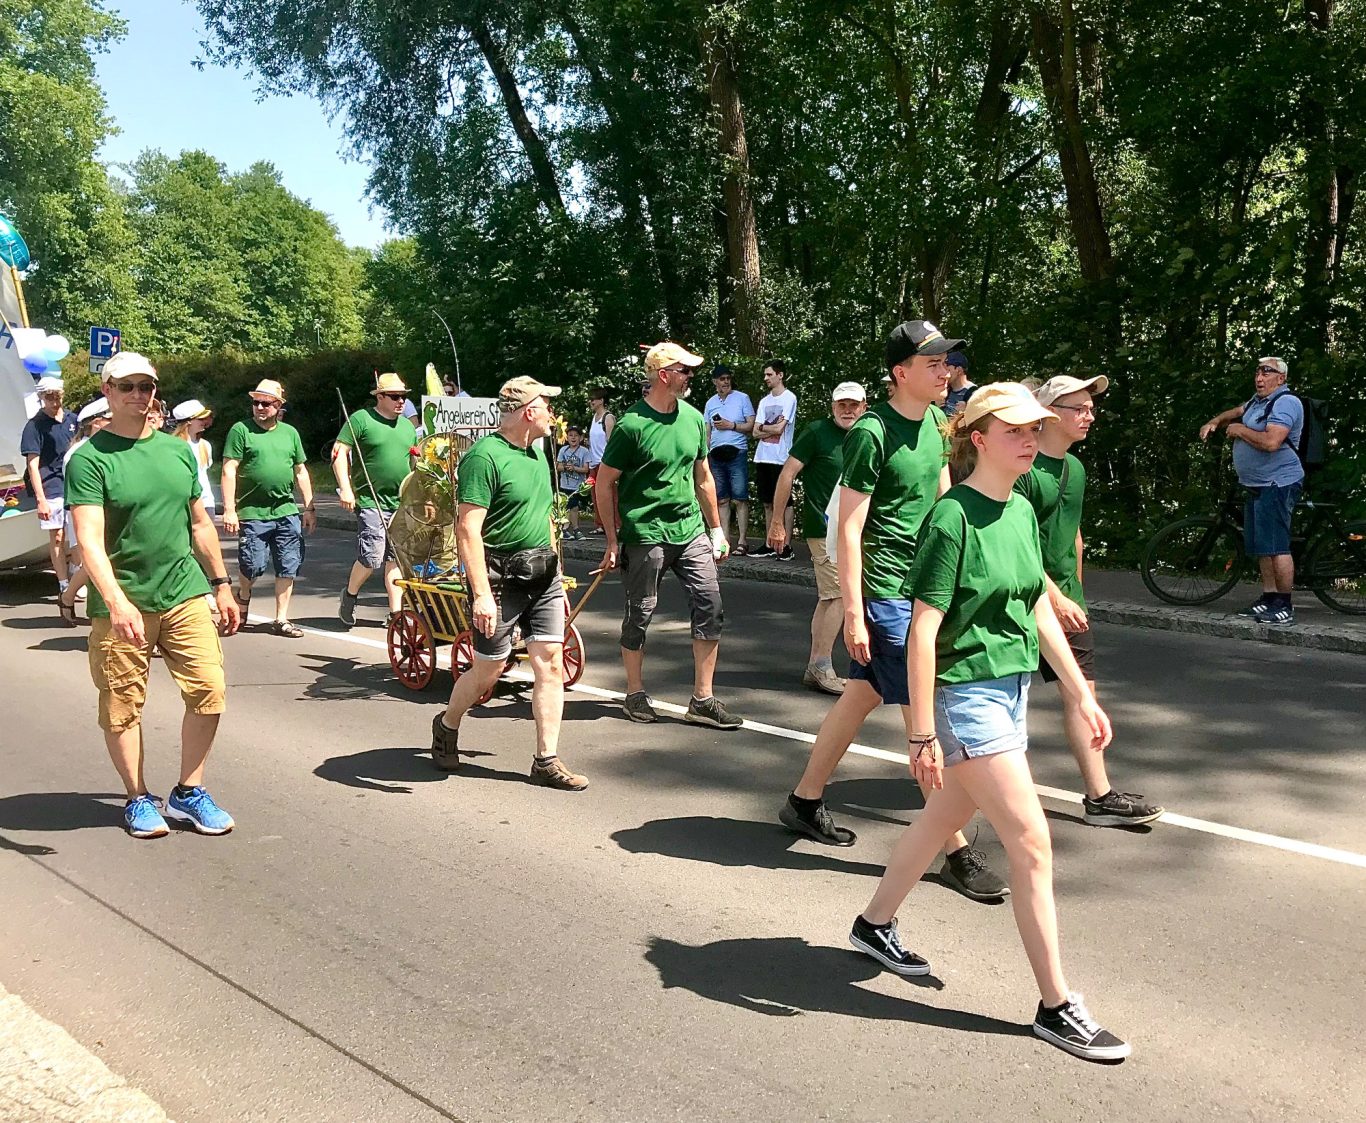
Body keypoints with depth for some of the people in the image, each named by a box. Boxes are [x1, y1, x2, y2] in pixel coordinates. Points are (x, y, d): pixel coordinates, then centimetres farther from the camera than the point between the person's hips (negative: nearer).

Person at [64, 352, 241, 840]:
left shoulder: (179, 450, 10)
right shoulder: (89, 459, -7)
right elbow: (89, 540, -17)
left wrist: (222, 586, 18)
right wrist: (117, 601, -30)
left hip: (186, 596, 4)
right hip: (121, 606, -4)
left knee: (209, 692, -1)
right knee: (123, 707, 5)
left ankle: (189, 793, 16)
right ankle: (138, 799, 23)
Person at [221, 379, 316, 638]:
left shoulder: (290, 432, 13)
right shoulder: (241, 430, 0)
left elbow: (301, 472, 17)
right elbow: (229, 471, -5)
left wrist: (309, 508, 12)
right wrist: (229, 509, -12)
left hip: (287, 512, 4)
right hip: (252, 513, -4)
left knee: (288, 568, 2)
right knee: (253, 565, -4)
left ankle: (281, 619, 12)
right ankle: (243, 594, 29)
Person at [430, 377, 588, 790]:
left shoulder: (537, 452, 12)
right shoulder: (484, 456, -16)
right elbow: (468, 529, -21)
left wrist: (556, 577, 21)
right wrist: (481, 594, -27)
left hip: (542, 574, 7)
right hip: (501, 577, -7)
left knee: (551, 663, 1)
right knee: (489, 669, 4)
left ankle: (547, 760, 7)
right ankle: (446, 727, 33)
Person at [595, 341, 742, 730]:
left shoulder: (693, 419, 9)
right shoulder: (631, 424, -10)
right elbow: (604, 484, -5)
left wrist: (716, 529, 17)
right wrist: (612, 541, -5)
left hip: (690, 530, 5)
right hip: (644, 534, -5)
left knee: (710, 604, -3)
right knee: (640, 613, 5)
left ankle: (702, 700, 5)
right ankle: (635, 694, 23)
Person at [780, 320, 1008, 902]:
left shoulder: (933, 421, 9)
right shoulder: (871, 433, -16)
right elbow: (849, 527, -17)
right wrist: (853, 612, -18)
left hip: (922, 585, 9)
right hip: (885, 591, -9)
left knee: (862, 696, 16)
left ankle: (805, 802, 31)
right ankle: (957, 850, 4)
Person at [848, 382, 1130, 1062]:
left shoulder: (1023, 512, 7)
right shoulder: (953, 519, -17)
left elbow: (1040, 611, 14)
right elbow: (923, 632, -18)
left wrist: (1082, 696, 13)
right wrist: (922, 735, -18)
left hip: (1012, 688, 9)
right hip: (967, 693, -8)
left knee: (945, 817, 20)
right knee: (1032, 846, -5)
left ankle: (874, 924, 39)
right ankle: (1056, 1008, 8)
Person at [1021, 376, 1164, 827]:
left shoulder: (1076, 469, 12)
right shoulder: (1024, 468, -15)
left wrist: (1074, 595, 20)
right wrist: (1055, 597, -21)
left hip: (1065, 600, 8)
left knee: (1081, 689, 3)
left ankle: (1100, 796, 4)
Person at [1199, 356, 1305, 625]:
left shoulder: (1285, 402, -15)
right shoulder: (1259, 400, 16)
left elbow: (1271, 442, -28)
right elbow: (1237, 412, 37)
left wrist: (1239, 430, -13)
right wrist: (1215, 422, 16)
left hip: (1278, 485, -10)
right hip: (1258, 486, 10)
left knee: (1276, 546, -12)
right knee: (1261, 546, 12)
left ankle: (1284, 606, -8)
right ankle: (1268, 599, 19)